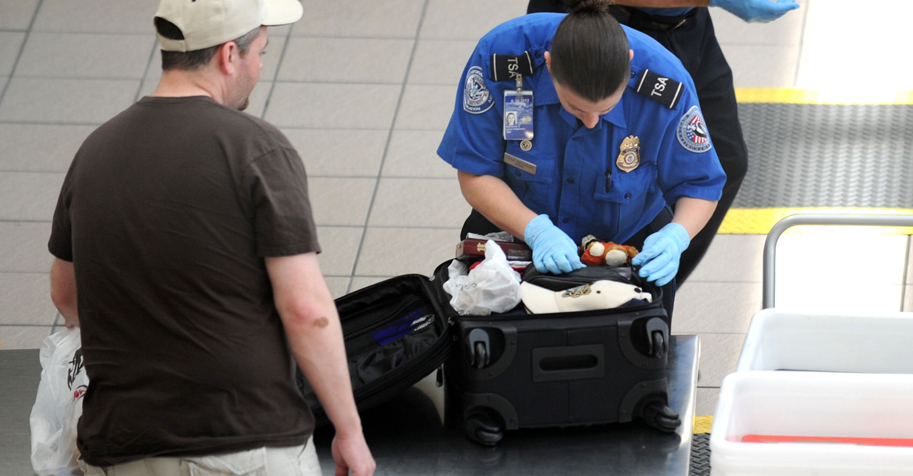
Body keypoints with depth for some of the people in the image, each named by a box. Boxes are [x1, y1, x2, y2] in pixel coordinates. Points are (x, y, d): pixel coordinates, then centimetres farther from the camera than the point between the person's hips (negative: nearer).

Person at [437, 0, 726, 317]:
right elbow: (474, 174, -19)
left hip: (628, 240, -2)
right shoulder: (500, 57, -29)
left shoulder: (666, 86, -28)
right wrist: (537, 231, -35)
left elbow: (700, 187, -13)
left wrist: (675, 237, -35)